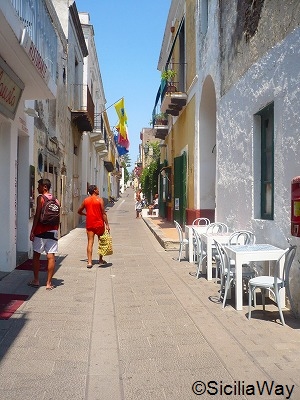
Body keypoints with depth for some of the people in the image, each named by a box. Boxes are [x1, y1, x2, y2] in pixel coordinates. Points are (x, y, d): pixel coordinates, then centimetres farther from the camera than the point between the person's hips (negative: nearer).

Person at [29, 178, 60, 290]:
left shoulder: (40, 198, -6)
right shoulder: (55, 200, 11)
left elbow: (37, 215, -12)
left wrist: (32, 231, -9)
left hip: (41, 231, -5)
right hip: (53, 231, 5)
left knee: (36, 255, 9)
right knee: (51, 256, 2)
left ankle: (36, 280, 16)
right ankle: (49, 283, 5)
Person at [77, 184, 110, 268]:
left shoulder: (86, 200, 5)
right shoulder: (100, 199, -7)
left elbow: (79, 211, 15)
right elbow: (103, 213, -10)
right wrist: (107, 224, -8)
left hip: (89, 224, 3)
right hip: (99, 224, -3)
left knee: (90, 242, 2)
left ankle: (89, 262, -5)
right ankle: (100, 260, 23)